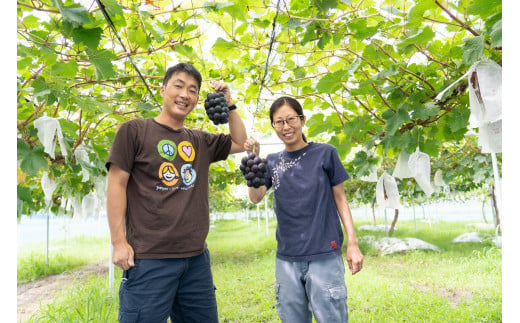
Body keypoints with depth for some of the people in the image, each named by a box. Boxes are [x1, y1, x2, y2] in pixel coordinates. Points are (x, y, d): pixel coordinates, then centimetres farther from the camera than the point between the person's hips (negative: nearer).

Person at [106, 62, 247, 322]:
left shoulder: (200, 141, 12)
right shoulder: (134, 131, -1)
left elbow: (240, 143, 22)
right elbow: (116, 185, -4)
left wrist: (229, 104, 11)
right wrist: (119, 242, -10)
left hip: (197, 257, 6)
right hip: (149, 259, -5)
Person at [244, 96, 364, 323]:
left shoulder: (325, 153, -1)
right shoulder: (273, 162, 8)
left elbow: (340, 199, 2)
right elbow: (255, 197, -2)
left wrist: (352, 242, -4)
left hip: (324, 255, -3)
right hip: (286, 258, 3)